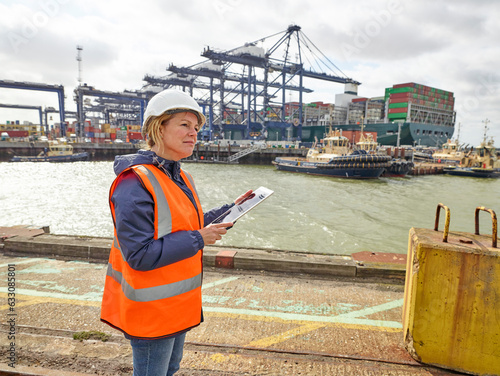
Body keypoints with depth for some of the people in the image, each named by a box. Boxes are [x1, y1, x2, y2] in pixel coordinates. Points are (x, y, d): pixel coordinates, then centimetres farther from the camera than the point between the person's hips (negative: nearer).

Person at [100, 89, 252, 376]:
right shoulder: (135, 183, -25)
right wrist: (199, 240, -24)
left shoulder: (182, 179, 5)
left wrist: (231, 209, 3)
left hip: (177, 303, 9)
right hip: (151, 309, -9)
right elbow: (140, 255, -28)